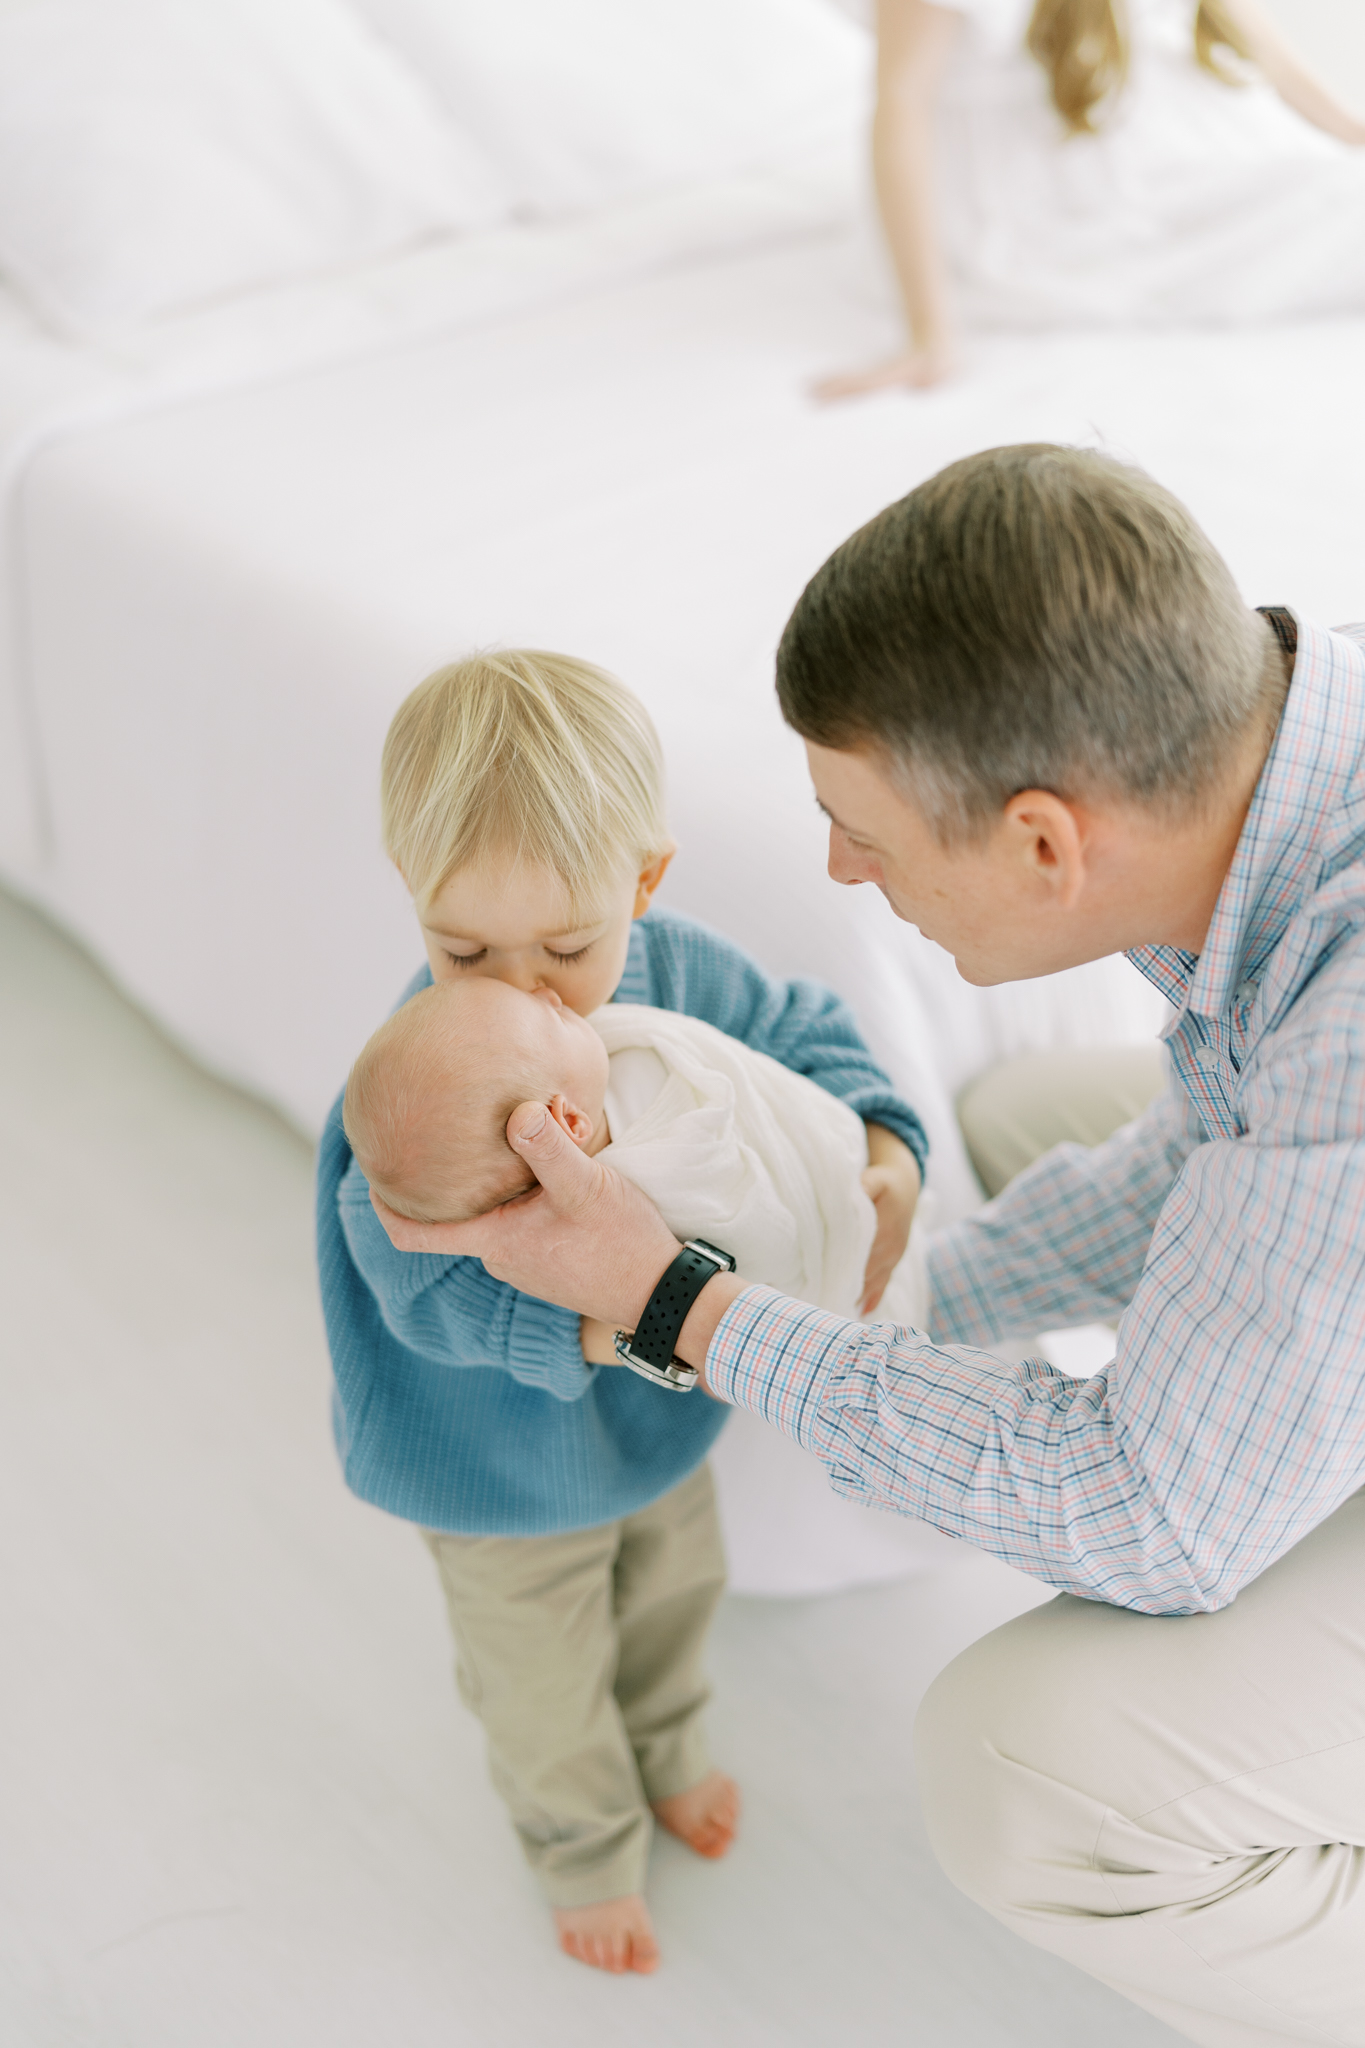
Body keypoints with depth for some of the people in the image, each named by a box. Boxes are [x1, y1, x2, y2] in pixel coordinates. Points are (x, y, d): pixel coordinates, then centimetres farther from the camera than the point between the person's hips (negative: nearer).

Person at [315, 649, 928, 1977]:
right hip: (513, 1461, -5)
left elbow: (801, 1038, -3)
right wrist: (573, 1325, -49)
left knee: (673, 1595, 32)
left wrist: (877, 1141, -19)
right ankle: (585, 1849, 52)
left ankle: (666, 1749, 65)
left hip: (661, 1411, 5)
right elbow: (426, 1285, -37)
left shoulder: (678, 969, -19)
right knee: (549, 1680, 21)